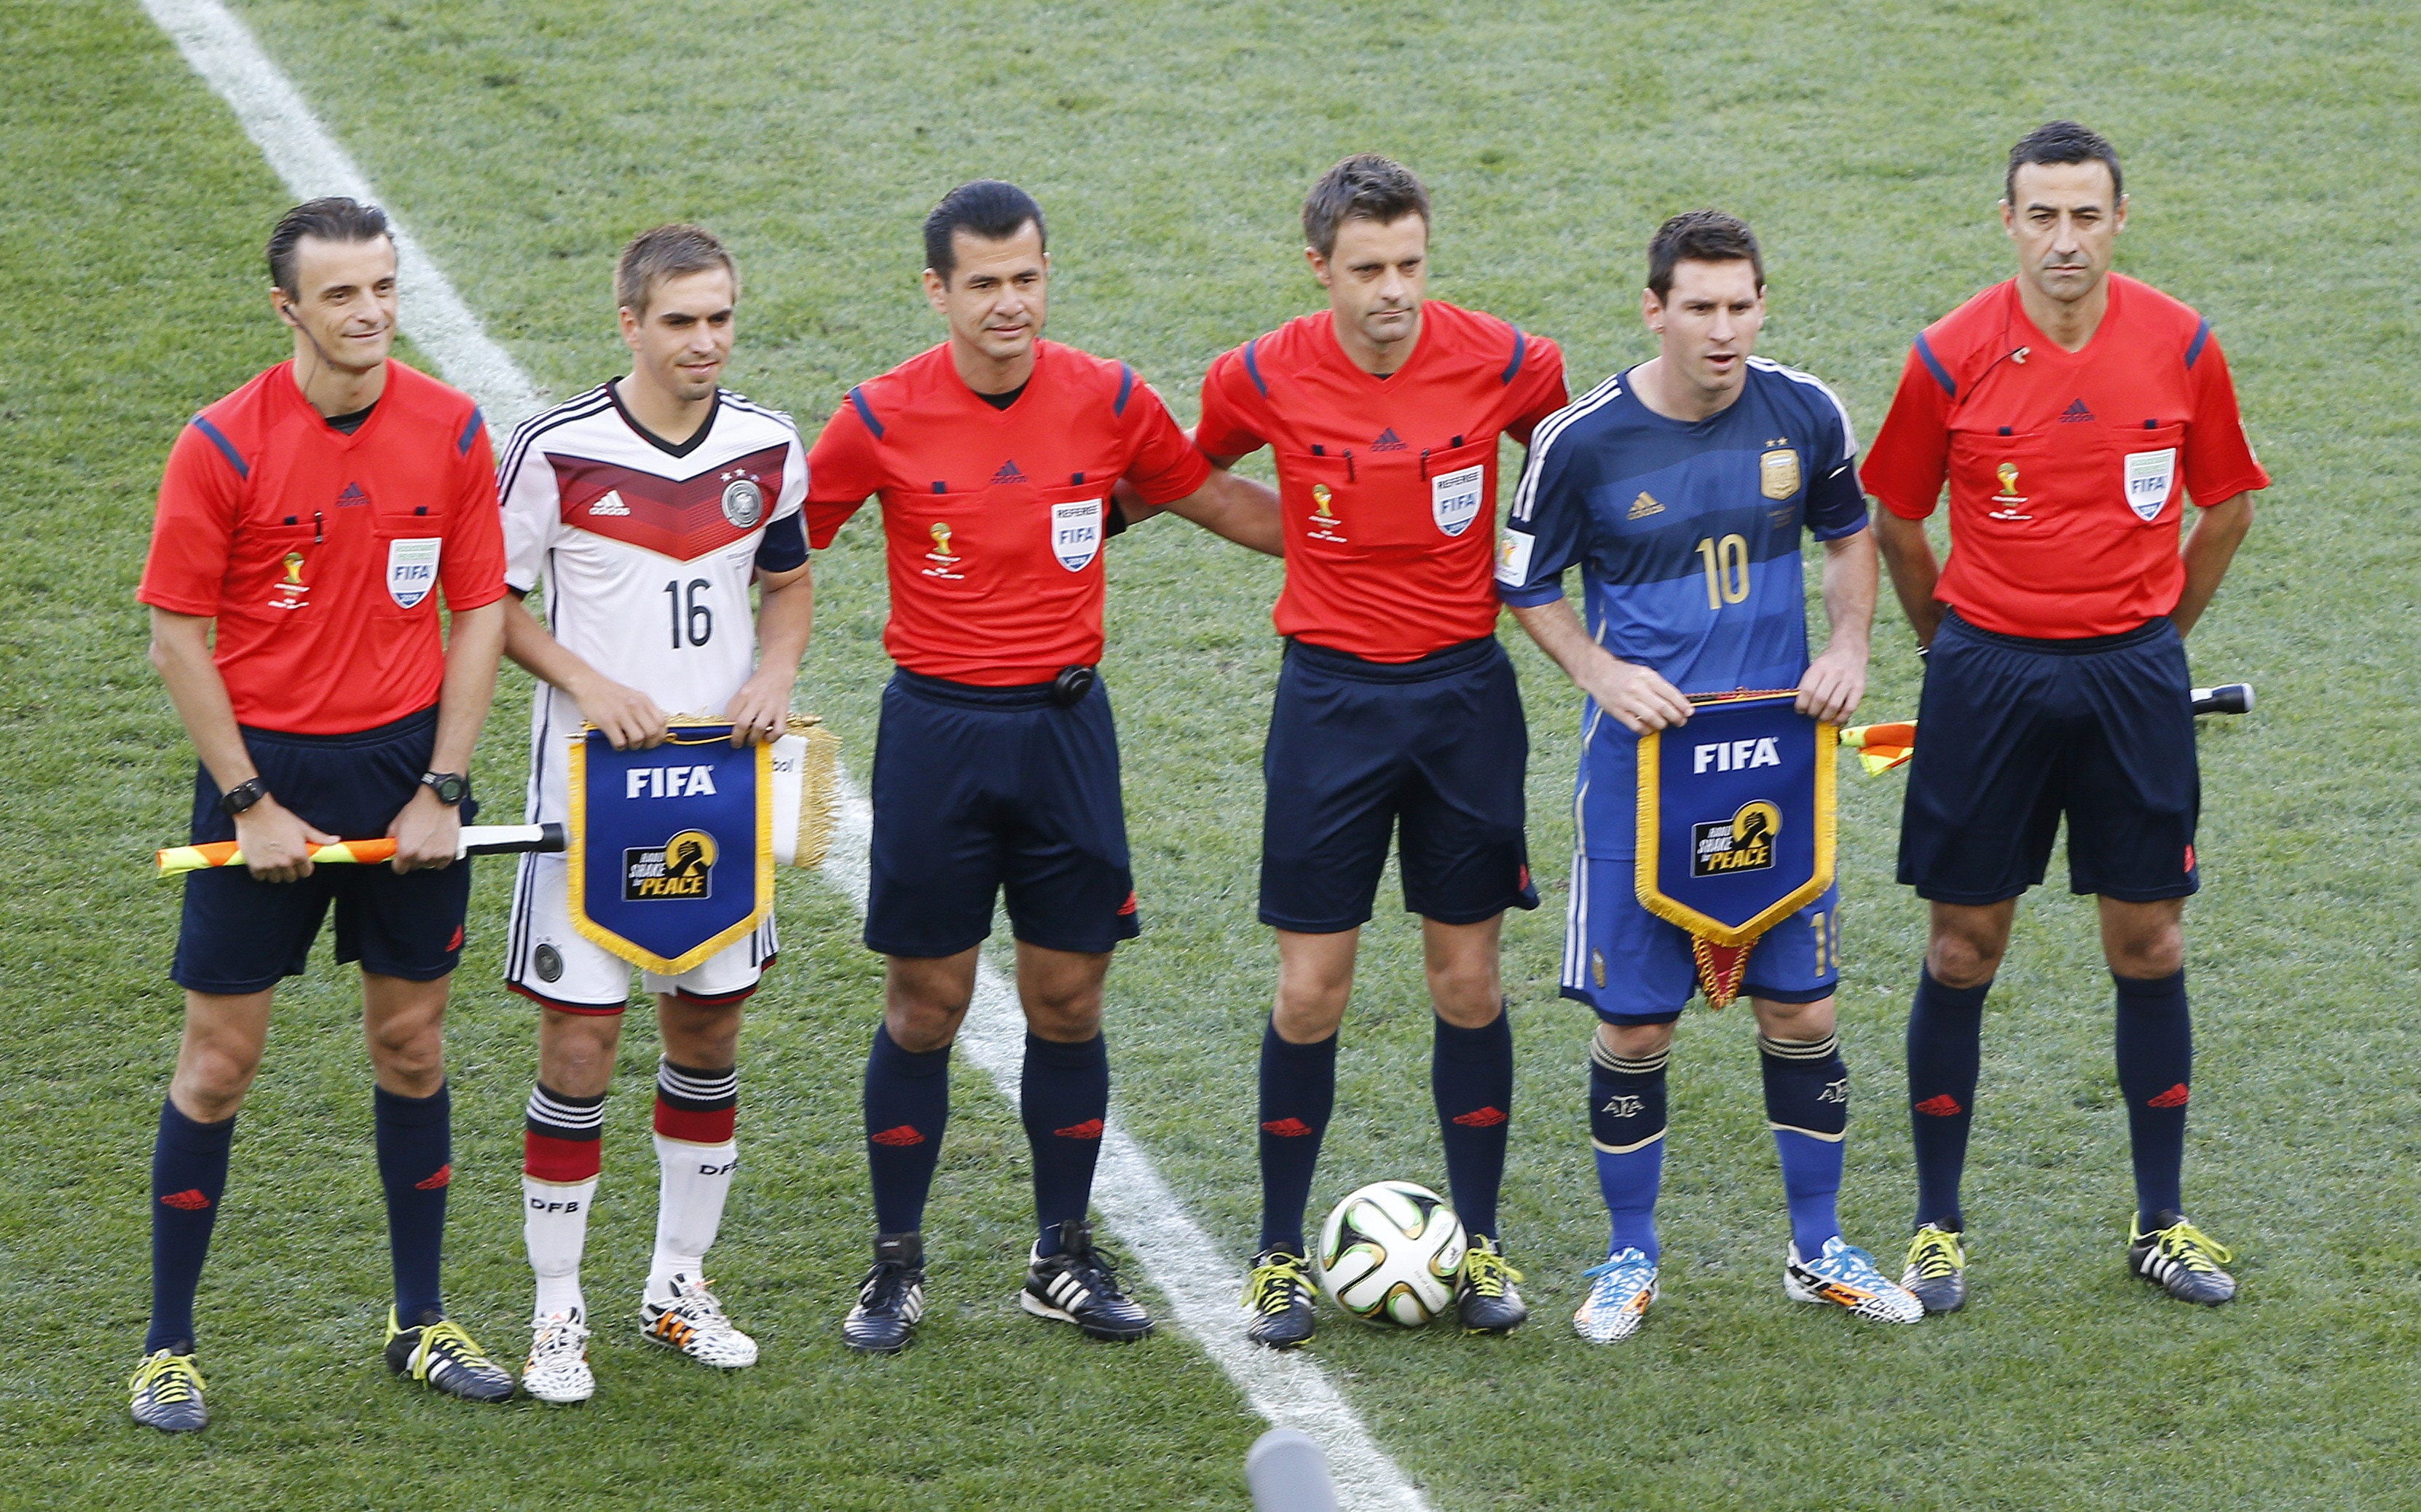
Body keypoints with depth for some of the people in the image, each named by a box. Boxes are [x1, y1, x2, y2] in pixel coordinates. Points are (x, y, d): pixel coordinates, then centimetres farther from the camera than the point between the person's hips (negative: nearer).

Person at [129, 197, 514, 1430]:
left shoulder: (451, 431, -3)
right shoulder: (224, 444, -11)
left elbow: (480, 612, 3)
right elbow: (177, 635, -7)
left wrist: (440, 789, -4)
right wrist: (249, 803, -10)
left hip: (407, 762, 3)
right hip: (266, 766, -3)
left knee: (411, 1040, 10)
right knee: (219, 1056, 1)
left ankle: (420, 1322, 24)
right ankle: (169, 1348, 10)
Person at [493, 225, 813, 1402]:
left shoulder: (768, 447, 2)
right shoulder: (556, 449, -11)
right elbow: (492, 598, -3)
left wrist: (775, 674, -3)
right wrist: (586, 684, -17)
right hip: (590, 779, -4)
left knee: (709, 1029, 11)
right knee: (579, 1041, -5)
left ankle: (678, 1285, 27)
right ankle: (557, 1314, 7)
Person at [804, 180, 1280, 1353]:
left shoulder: (1109, 401, -2)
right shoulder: (883, 418, -8)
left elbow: (1219, 504, 14)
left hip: (1065, 720, 2)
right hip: (936, 725, -2)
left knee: (1069, 997, 5)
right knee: (925, 1004, 2)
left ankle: (1063, 1258, 18)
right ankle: (895, 1266, 14)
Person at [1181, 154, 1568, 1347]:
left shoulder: (1503, 363, -9)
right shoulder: (1261, 379, -10)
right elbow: (1195, 476, 12)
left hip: (1466, 689, 1)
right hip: (1330, 697, -1)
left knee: (1468, 978, 6)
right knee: (1311, 988, 0)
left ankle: (1481, 1244, 19)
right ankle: (1281, 1257, 12)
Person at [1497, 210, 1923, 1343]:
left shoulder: (1804, 415, -3)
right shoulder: (1583, 440, -11)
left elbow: (1852, 533, 15)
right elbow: (1525, 586, 1)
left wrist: (1848, 648, -1)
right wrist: (1603, 674, -13)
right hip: (1640, 764, -2)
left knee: (1801, 1010, 6)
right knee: (1632, 1026, 2)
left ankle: (1819, 1250, 23)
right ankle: (1631, 1260, 20)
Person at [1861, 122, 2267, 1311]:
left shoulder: (2181, 348, -3)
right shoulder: (1951, 357, -7)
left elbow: (2225, 508, 11)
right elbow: (1896, 523, 6)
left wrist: (2160, 633, 13)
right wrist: (1949, 645, 10)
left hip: (2132, 672, 1)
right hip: (1988, 669, -1)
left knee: (2149, 943, 5)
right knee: (1962, 946, 3)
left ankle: (2161, 1224, 16)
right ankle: (1937, 1227, 13)